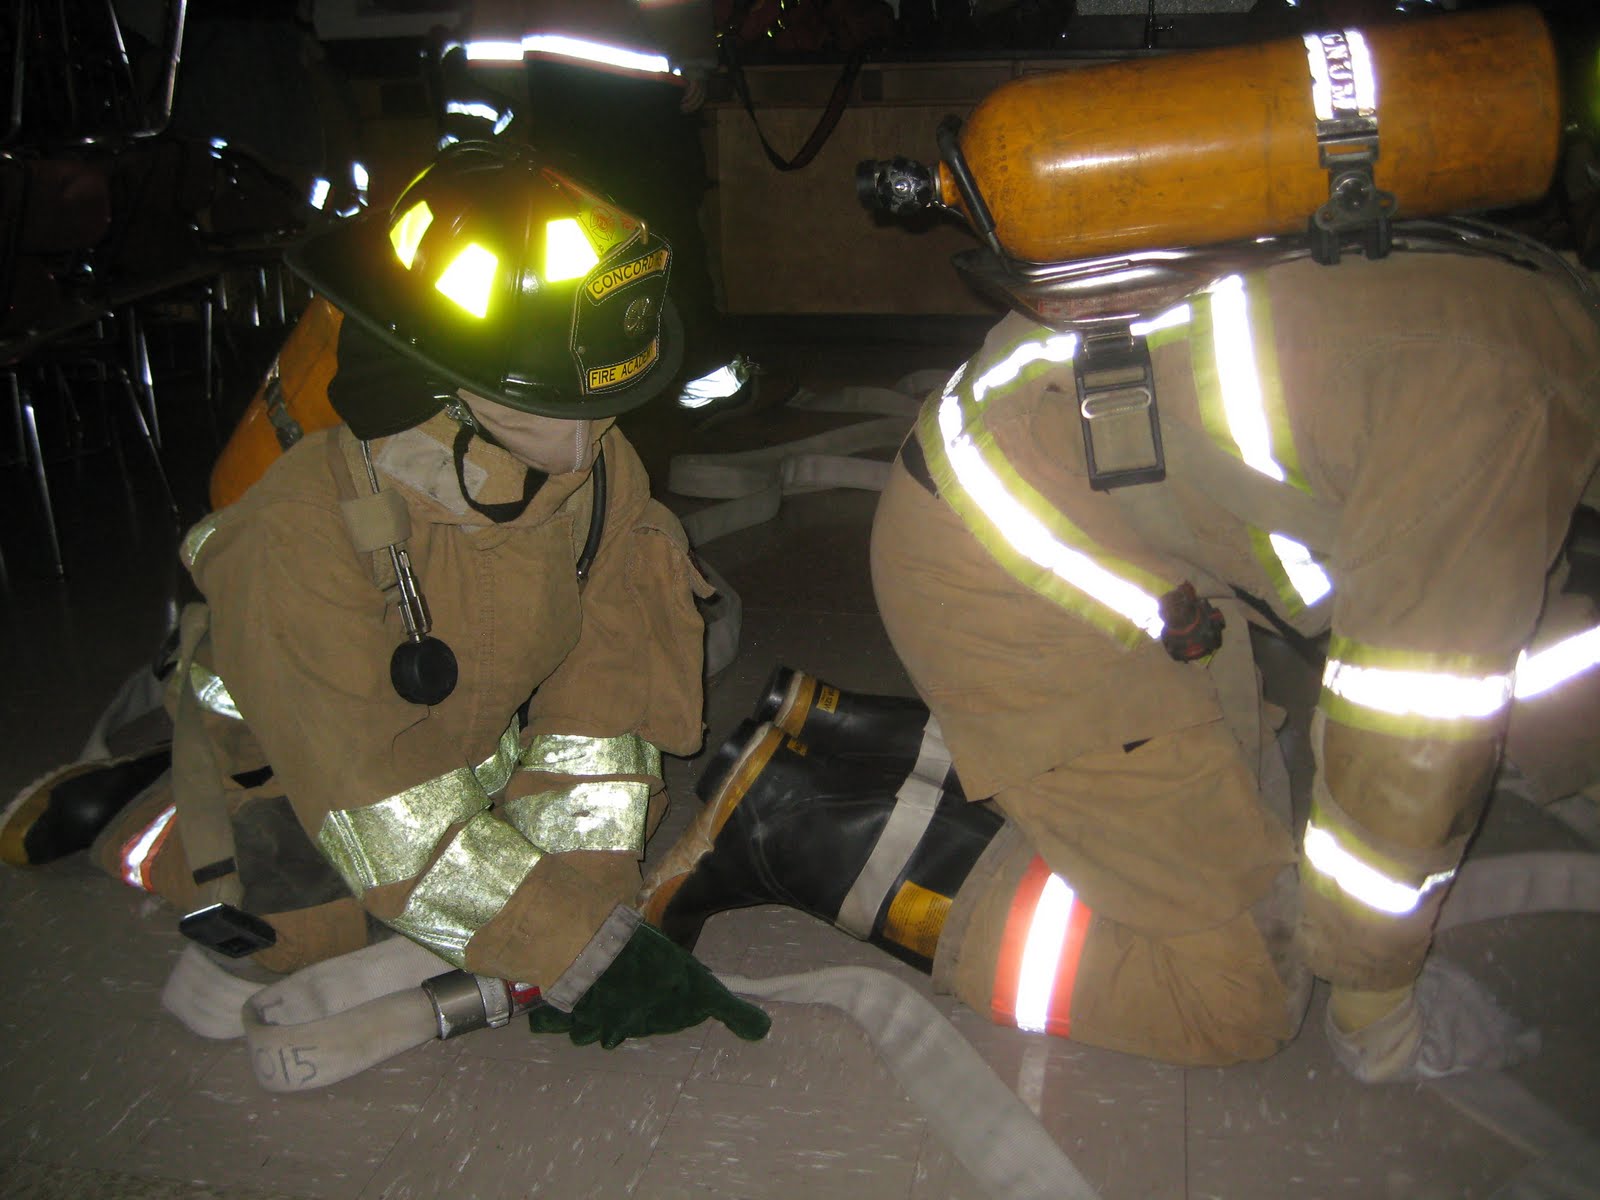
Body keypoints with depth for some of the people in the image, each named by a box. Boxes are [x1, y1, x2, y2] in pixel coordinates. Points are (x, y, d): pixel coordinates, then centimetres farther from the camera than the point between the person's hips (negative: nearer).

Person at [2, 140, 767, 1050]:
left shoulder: (604, 473, -23)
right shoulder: (304, 534, -38)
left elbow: (599, 688, -17)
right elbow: (382, 807, -36)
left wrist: (588, 899, -25)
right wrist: (576, 949, -36)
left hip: (473, 737, 5)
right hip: (284, 760, -5)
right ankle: (139, 815, 10)